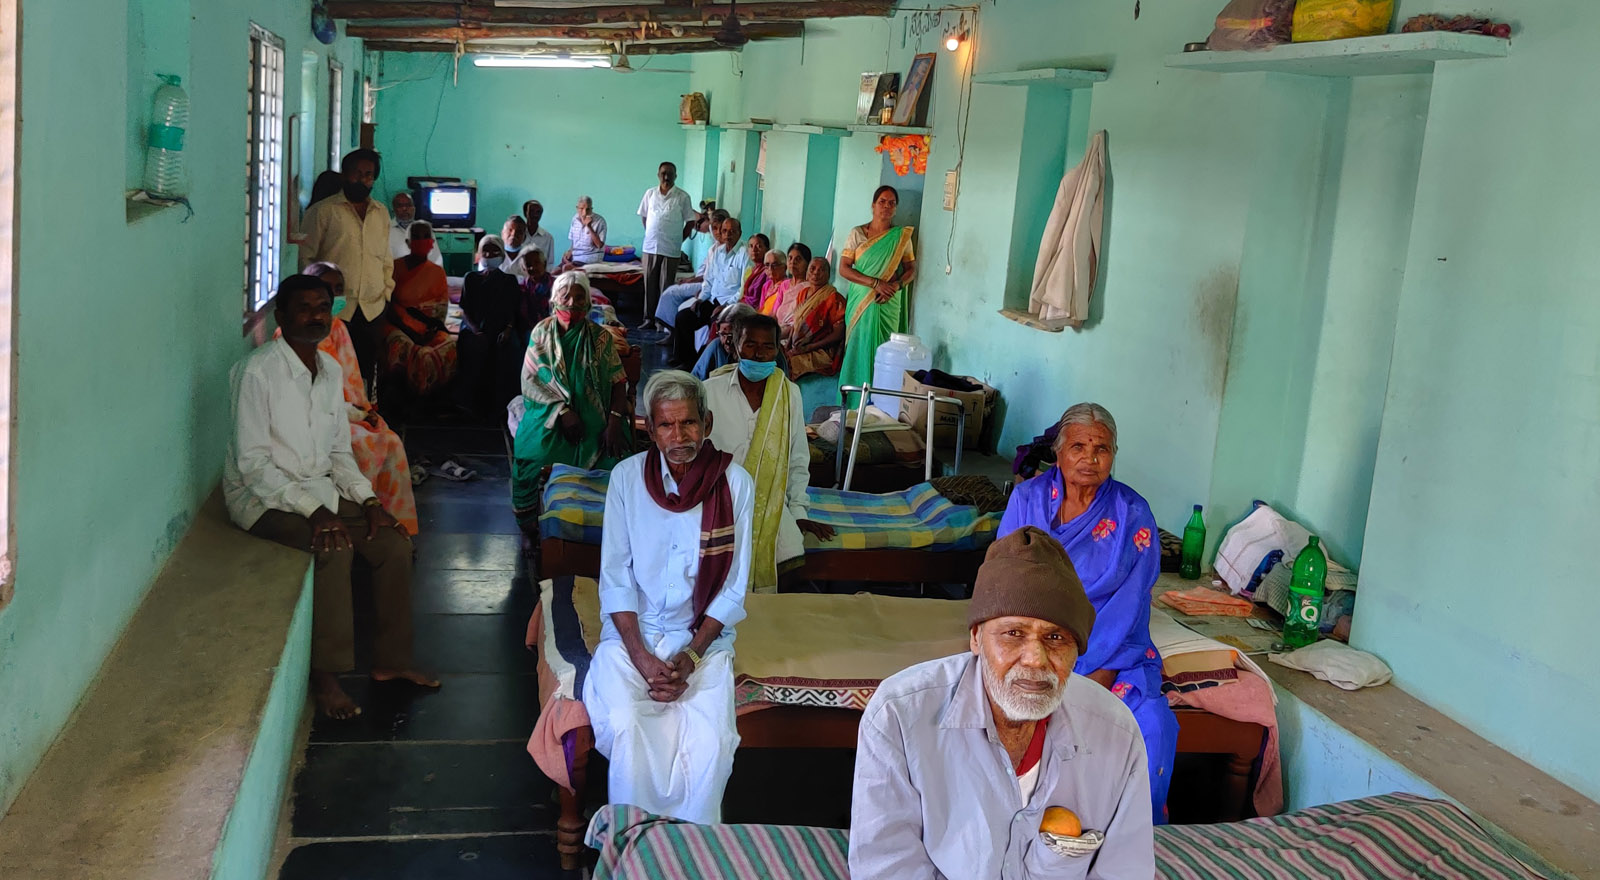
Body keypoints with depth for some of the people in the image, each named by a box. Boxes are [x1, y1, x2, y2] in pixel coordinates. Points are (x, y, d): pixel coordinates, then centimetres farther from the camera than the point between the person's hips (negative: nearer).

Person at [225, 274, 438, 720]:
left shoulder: (332, 370, 7)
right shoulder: (258, 371, -16)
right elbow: (252, 462, -20)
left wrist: (369, 500, -2)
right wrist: (312, 511, -27)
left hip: (317, 490, 7)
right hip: (262, 496, -7)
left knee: (393, 541, -9)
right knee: (335, 546, -31)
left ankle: (390, 660, 2)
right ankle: (325, 675, -22)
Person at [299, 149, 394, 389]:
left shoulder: (382, 214, 17)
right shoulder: (323, 211, 3)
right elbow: (305, 257, 2)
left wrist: (387, 290, 13)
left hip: (373, 310, 4)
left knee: (367, 374, 3)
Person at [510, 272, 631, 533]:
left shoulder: (600, 337, 5)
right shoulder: (541, 332, 5)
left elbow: (618, 381, 2)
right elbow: (530, 382, -1)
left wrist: (614, 421, -14)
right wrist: (562, 411, -13)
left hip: (592, 417, 0)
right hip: (549, 412, 0)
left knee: (611, 458, -27)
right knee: (536, 451, -30)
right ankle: (530, 517, -10)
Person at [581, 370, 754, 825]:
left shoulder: (735, 484, -3)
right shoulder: (628, 477, -1)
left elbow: (733, 589, -1)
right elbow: (615, 578, -1)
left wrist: (689, 659, -12)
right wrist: (643, 660, -13)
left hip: (703, 635, 0)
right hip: (632, 631, 1)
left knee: (711, 743, -26)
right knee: (627, 728, -28)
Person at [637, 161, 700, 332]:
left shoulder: (682, 197, -3)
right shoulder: (650, 193, 6)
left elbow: (690, 221, 0)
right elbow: (643, 216, 15)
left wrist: (678, 240, -1)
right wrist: (651, 235, 10)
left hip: (671, 249, -3)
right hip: (650, 246, 3)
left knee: (666, 286, 0)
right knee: (649, 284, 7)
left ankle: (664, 321, 5)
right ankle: (649, 319, 15)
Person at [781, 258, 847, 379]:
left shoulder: (833, 298, -8)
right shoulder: (803, 294, 14)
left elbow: (838, 334, -11)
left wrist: (808, 348, -15)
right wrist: (788, 343, -1)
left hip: (821, 353, -7)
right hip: (796, 348, 7)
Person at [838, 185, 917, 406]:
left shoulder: (902, 236, 6)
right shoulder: (857, 234, 2)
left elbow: (911, 270, 9)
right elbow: (843, 269, -4)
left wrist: (895, 285, -12)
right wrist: (875, 283, -15)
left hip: (888, 305, 1)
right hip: (861, 302, -1)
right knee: (858, 350, -2)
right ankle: (853, 405, 3)